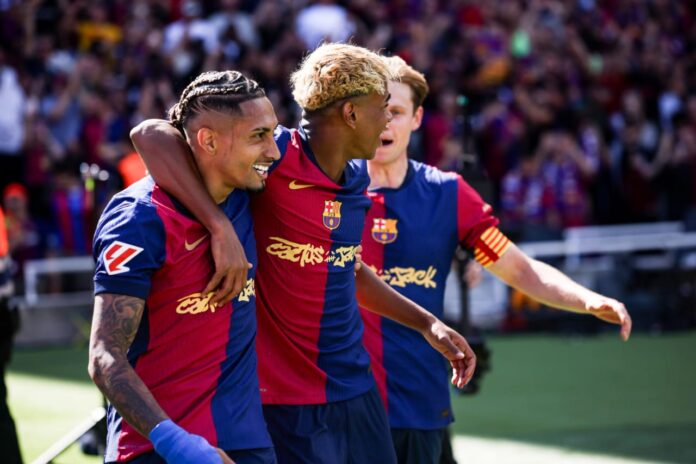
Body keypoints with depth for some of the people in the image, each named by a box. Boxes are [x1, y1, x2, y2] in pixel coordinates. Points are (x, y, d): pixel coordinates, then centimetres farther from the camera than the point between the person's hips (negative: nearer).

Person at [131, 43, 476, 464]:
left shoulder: (357, 177, 7)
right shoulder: (277, 157, -17)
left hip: (357, 387, 8)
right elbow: (152, 136, -26)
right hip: (290, 399, -8)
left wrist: (427, 322, 26)